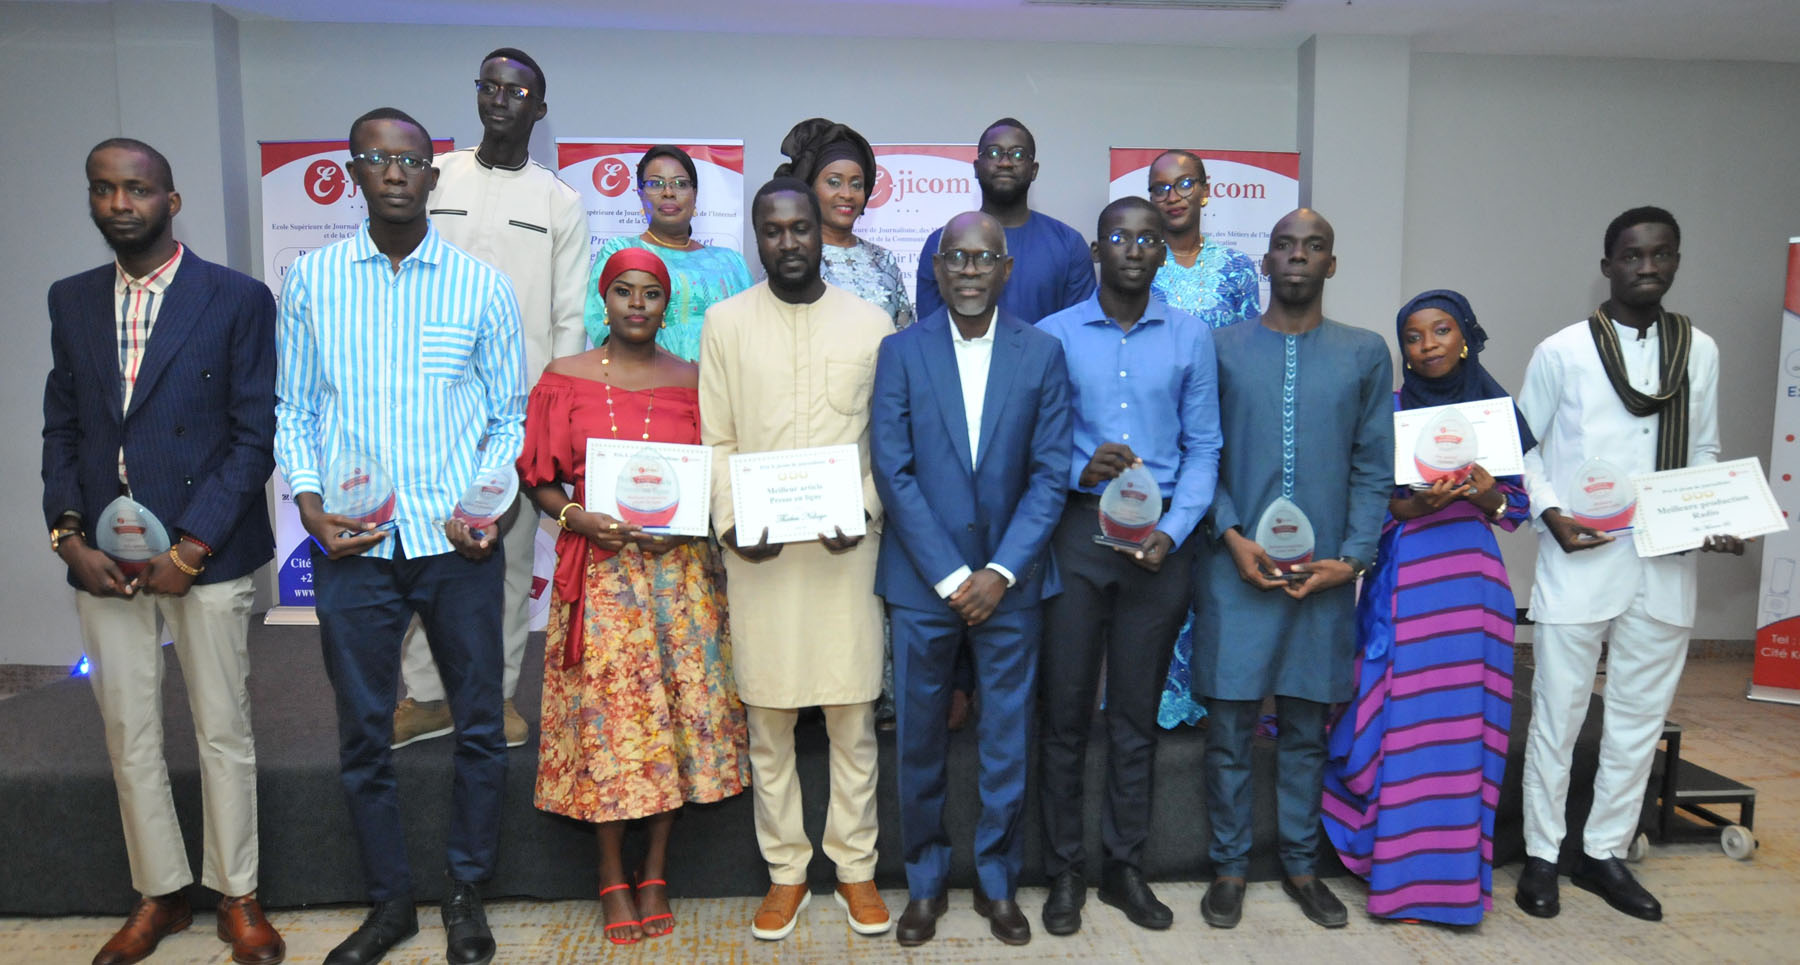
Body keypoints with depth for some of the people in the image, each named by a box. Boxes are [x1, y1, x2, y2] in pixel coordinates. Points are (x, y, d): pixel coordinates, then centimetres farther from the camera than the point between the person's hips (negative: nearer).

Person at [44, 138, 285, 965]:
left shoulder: (238, 299, -4)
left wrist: (193, 547, -13)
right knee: (128, 735, 12)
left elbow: (254, 434, -7)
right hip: (102, 557, 4)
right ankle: (158, 896, 29)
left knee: (224, 732, 5)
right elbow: (60, 427, 12)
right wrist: (68, 532, -2)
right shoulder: (71, 301, 11)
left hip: (206, 553, -4)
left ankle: (237, 897, 22)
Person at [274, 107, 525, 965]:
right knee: (363, 734, 10)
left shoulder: (481, 285, 3)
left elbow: (509, 414, 5)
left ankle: (466, 894, 27)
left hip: (458, 543, -1)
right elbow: (292, 408, 9)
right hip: (351, 544, 1)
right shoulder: (311, 279, 7)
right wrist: (309, 503, -5)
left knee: (478, 725, 7)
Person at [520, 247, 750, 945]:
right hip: (598, 567, -1)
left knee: (678, 710, 2)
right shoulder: (565, 378, 5)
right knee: (606, 711, 0)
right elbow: (538, 477, 6)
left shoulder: (693, 381, 7)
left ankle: (655, 873, 18)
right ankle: (612, 877, 17)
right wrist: (578, 516, -12)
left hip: (681, 566, 1)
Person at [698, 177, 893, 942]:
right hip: (758, 547, 1)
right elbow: (717, 440, 5)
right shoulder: (726, 322, 6)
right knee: (767, 718, 7)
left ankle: (855, 866, 23)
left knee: (853, 716, 6)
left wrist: (867, 509, -10)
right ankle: (785, 870, 23)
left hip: (847, 544, 0)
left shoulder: (871, 322, 5)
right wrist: (730, 523, -8)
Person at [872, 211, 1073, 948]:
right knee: (920, 740, 10)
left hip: (1010, 580, 1)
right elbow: (893, 473, -6)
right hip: (922, 579, 0)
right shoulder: (901, 352, -1)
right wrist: (949, 575, -10)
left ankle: (997, 880, 29)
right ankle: (925, 881, 29)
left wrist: (1000, 571, -11)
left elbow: (1051, 473, -2)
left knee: (1007, 741, 10)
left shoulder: (1042, 353, 1)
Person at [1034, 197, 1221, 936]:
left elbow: (1203, 449, 5)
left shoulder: (1191, 337, 7)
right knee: (1066, 708, 4)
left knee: (1137, 711, 9)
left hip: (1159, 535, 1)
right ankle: (1065, 872, 19)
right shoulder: (1054, 334, 3)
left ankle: (1125, 867, 24)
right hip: (1076, 528, -1)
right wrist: (1079, 470, -19)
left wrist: (1172, 531, -9)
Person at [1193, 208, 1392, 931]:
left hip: (1325, 572, 2)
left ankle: (1300, 864, 27)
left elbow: (1375, 467, 6)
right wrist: (1232, 538, -9)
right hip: (1237, 567, -1)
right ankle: (1229, 866, 19)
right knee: (1229, 725, 3)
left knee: (1307, 728, 11)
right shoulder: (1222, 347, 5)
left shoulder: (1366, 353, 8)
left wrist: (1353, 558, -5)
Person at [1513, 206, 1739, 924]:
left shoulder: (1700, 351, 8)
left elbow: (1704, 453, 14)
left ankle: (1605, 852, 28)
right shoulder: (1562, 351, -3)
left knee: (1641, 719, 12)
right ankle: (1542, 855, 20)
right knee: (1558, 717, 4)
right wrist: (1550, 513, -14)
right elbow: (1521, 448, 1)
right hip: (1579, 565, -4)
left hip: (1665, 569, 4)